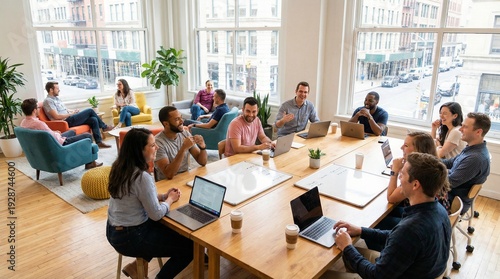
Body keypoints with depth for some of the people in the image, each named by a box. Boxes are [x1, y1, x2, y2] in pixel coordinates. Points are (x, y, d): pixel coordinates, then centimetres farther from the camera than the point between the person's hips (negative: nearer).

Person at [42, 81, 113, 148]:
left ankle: (99, 142, -6)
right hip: (66, 122, -9)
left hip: (70, 118, 9)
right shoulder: (48, 101, -10)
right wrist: (71, 114, -11)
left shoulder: (57, 98, 20)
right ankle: (104, 127, 5)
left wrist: (73, 111, 4)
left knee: (93, 120, -7)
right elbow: (56, 116, -19)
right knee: (90, 111, -12)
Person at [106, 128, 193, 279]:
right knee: (190, 247, 0)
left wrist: (163, 195, 4)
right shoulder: (142, 177, -27)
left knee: (169, 228, 26)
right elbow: (156, 214, -20)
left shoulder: (120, 167, -1)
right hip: (129, 238, -9)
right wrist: (170, 199, -2)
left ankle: (136, 266, 24)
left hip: (114, 230, 9)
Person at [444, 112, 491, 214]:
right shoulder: (473, 148, 1)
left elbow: (450, 182, -26)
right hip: (450, 191, 9)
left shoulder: (476, 158, -29)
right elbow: (453, 162, 16)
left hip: (453, 201, -8)